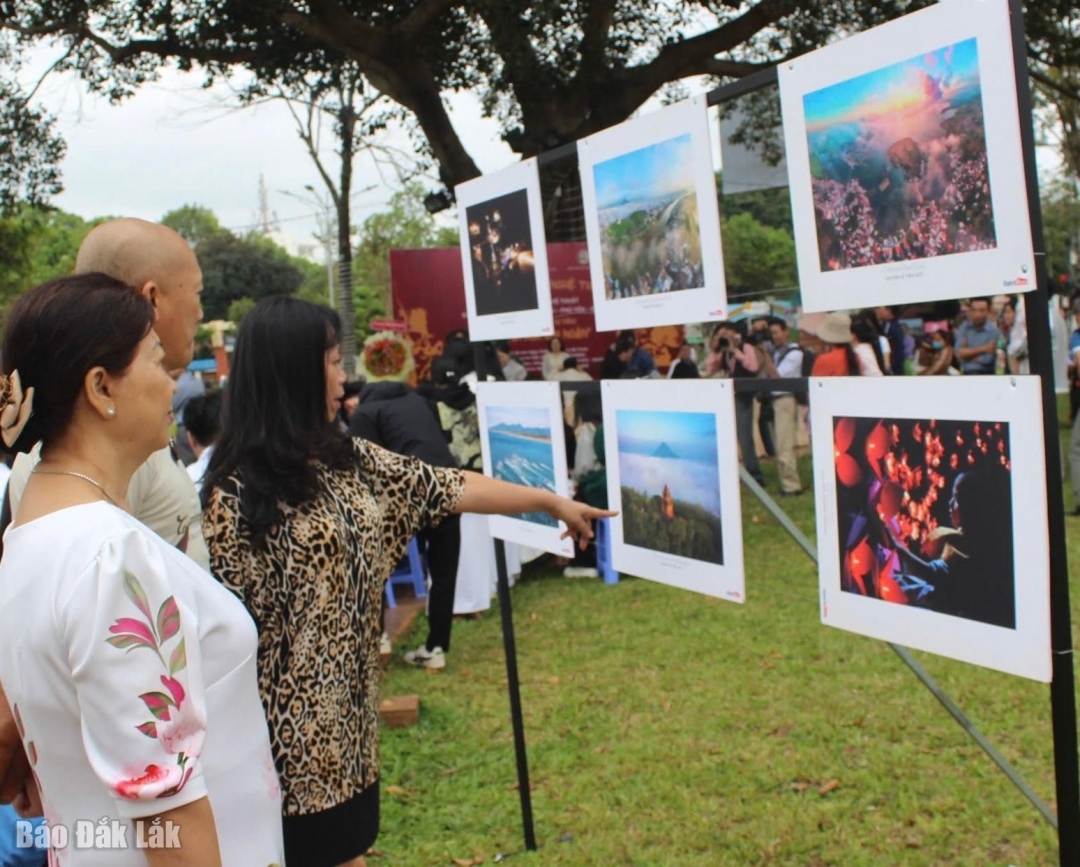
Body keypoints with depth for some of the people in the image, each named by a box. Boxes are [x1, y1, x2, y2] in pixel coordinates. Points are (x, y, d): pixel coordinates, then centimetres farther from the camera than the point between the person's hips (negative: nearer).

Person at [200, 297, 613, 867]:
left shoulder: (347, 461, 5)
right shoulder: (237, 491, -18)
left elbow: (450, 489, 12)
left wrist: (551, 501, 18)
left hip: (345, 715, 7)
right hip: (286, 728, -7)